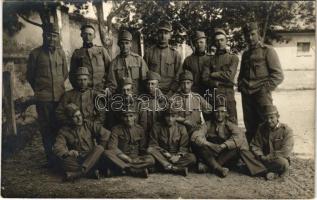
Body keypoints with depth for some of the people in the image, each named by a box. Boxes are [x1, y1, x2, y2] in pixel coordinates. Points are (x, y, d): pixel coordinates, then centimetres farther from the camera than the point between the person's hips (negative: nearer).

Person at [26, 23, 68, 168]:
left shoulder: (61, 53, 7)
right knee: (46, 129, 3)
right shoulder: (35, 53, 0)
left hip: (60, 96, 2)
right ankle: (51, 158, 14)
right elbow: (29, 76, 9)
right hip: (43, 98, -2)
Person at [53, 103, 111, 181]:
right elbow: (57, 147, -7)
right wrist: (67, 153, -27)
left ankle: (76, 173, -43)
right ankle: (93, 171, -30)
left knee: (99, 149, -31)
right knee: (63, 162, -31)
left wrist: (98, 152, -3)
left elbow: (106, 134, 0)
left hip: (92, 158, 0)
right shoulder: (64, 131, 6)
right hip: (76, 160, 0)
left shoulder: (88, 125, 7)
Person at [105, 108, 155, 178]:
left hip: (135, 158, 1)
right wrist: (127, 158, -19)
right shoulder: (116, 129, -4)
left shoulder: (140, 129, 5)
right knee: (107, 153, -33)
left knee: (151, 159, -26)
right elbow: (112, 147, -14)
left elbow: (143, 148, 11)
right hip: (121, 157, -1)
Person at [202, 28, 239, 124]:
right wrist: (217, 83, -12)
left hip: (228, 94, -2)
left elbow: (229, 75, -5)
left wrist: (213, 74, 0)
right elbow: (204, 77, 3)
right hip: (212, 95, 2)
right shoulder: (211, 59, 14)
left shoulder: (233, 57, 9)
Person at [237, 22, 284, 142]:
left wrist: (265, 88, -12)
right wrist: (241, 86, 10)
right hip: (246, 95, 5)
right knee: (250, 128, 9)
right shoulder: (245, 54, 18)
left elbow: (278, 75, -5)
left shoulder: (267, 51, 0)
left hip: (261, 95, -5)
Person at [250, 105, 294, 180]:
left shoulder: (286, 130, -9)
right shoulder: (261, 129, 4)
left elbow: (285, 151, -17)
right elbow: (255, 146, 3)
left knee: (283, 163, -39)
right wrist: (261, 156, -16)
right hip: (265, 159, 4)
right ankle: (275, 172, -17)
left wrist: (269, 157, -20)